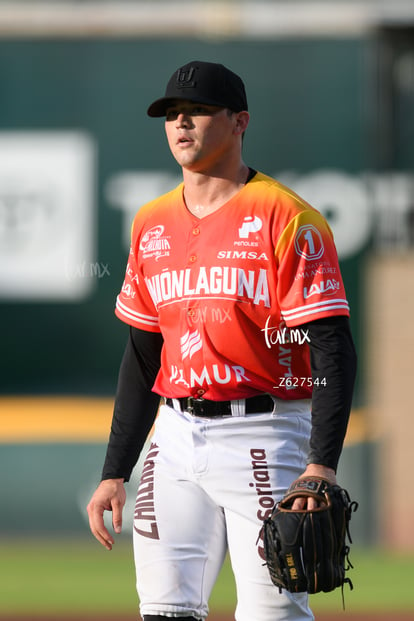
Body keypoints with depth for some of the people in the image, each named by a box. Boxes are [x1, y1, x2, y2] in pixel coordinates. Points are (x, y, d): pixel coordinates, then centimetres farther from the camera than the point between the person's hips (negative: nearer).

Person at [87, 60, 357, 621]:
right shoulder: (152, 225, 13)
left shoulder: (286, 217, -8)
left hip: (262, 436, -6)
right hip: (174, 442, 6)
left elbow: (332, 348, -13)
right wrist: (115, 472, 15)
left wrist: (322, 464, -24)